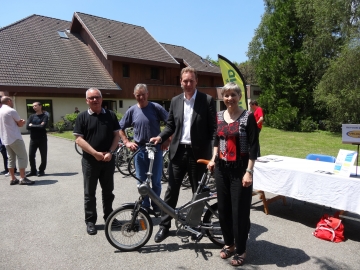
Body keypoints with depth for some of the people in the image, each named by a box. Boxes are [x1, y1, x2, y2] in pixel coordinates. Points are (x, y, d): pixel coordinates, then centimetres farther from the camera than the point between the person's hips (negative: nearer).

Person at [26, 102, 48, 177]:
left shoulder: (44, 116, -2)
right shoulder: (32, 116, 9)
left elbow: (43, 126, -17)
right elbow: (27, 127, -3)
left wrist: (32, 125, -7)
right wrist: (38, 126, -11)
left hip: (42, 139, -3)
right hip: (33, 139, 3)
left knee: (43, 156, 3)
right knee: (31, 156, 3)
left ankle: (41, 170, 19)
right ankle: (33, 171, 18)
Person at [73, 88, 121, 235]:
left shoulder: (110, 115, 5)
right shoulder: (82, 117, -2)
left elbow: (116, 135, 5)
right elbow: (79, 139, -7)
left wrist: (110, 152, -9)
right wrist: (95, 153, -15)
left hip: (108, 160, 2)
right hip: (90, 160, -2)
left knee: (108, 191, 14)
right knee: (89, 193, 7)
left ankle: (108, 216, 30)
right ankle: (90, 221, 19)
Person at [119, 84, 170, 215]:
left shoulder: (156, 108, -5)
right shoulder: (132, 111, 3)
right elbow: (120, 128, 13)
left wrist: (167, 140, -6)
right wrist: (127, 142, 2)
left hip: (156, 148, -2)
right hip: (139, 150, 3)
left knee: (156, 180, 6)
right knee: (141, 181, 9)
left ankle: (156, 206, 23)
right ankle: (145, 206, 23)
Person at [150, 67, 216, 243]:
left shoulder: (207, 100, -4)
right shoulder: (175, 101, 8)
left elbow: (213, 128, -6)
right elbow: (170, 125, 12)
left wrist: (214, 152, -13)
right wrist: (160, 137, -7)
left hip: (198, 152, -2)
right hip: (178, 151, 3)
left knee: (199, 192, 11)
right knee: (171, 190, 8)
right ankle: (164, 226, 22)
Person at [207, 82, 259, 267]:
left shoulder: (248, 117, -9)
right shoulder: (219, 116, 6)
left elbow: (253, 146, -11)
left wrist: (249, 171, -16)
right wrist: (213, 158, 6)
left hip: (240, 169, -5)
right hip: (222, 168, 5)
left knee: (240, 210, 4)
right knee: (223, 208, 13)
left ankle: (241, 250, 23)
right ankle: (229, 243, 33)